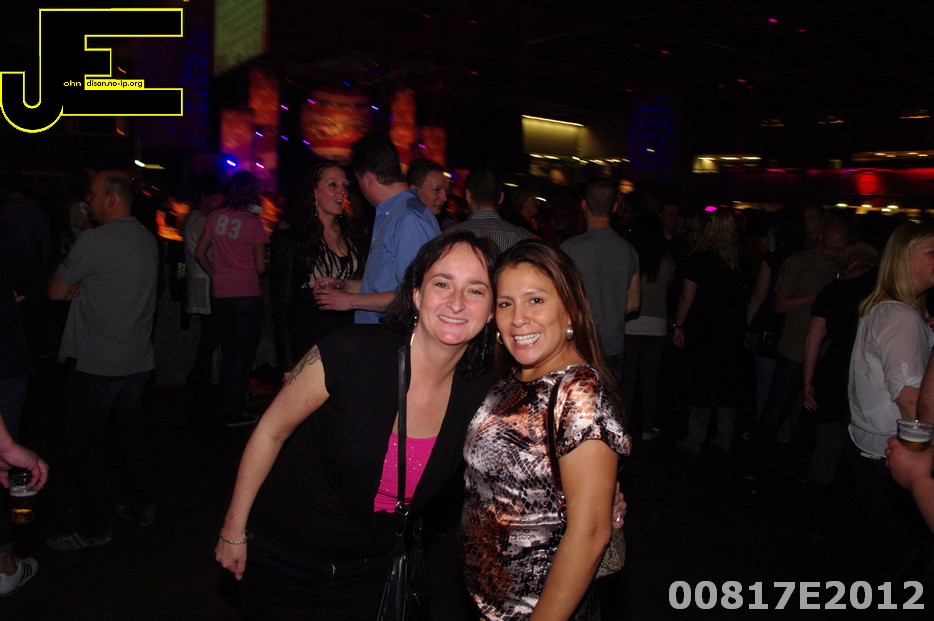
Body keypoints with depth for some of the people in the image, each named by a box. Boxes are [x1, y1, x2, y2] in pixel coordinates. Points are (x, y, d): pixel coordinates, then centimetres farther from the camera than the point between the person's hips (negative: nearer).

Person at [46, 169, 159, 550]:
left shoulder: (94, 240, -17)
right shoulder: (147, 239, 8)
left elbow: (56, 291, -8)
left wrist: (72, 284, 10)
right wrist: (81, 286, 2)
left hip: (96, 364, -7)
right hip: (138, 360, 8)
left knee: (86, 443, 5)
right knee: (134, 432, 17)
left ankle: (96, 527, 13)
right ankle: (142, 507, 29)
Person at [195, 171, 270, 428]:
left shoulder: (215, 216, 3)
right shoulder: (253, 222, -9)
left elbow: (200, 253, 7)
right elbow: (261, 267, -6)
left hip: (220, 294, 5)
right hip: (247, 295, -5)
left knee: (228, 349, 19)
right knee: (244, 352, 4)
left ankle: (226, 403, 30)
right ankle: (235, 411, 6)